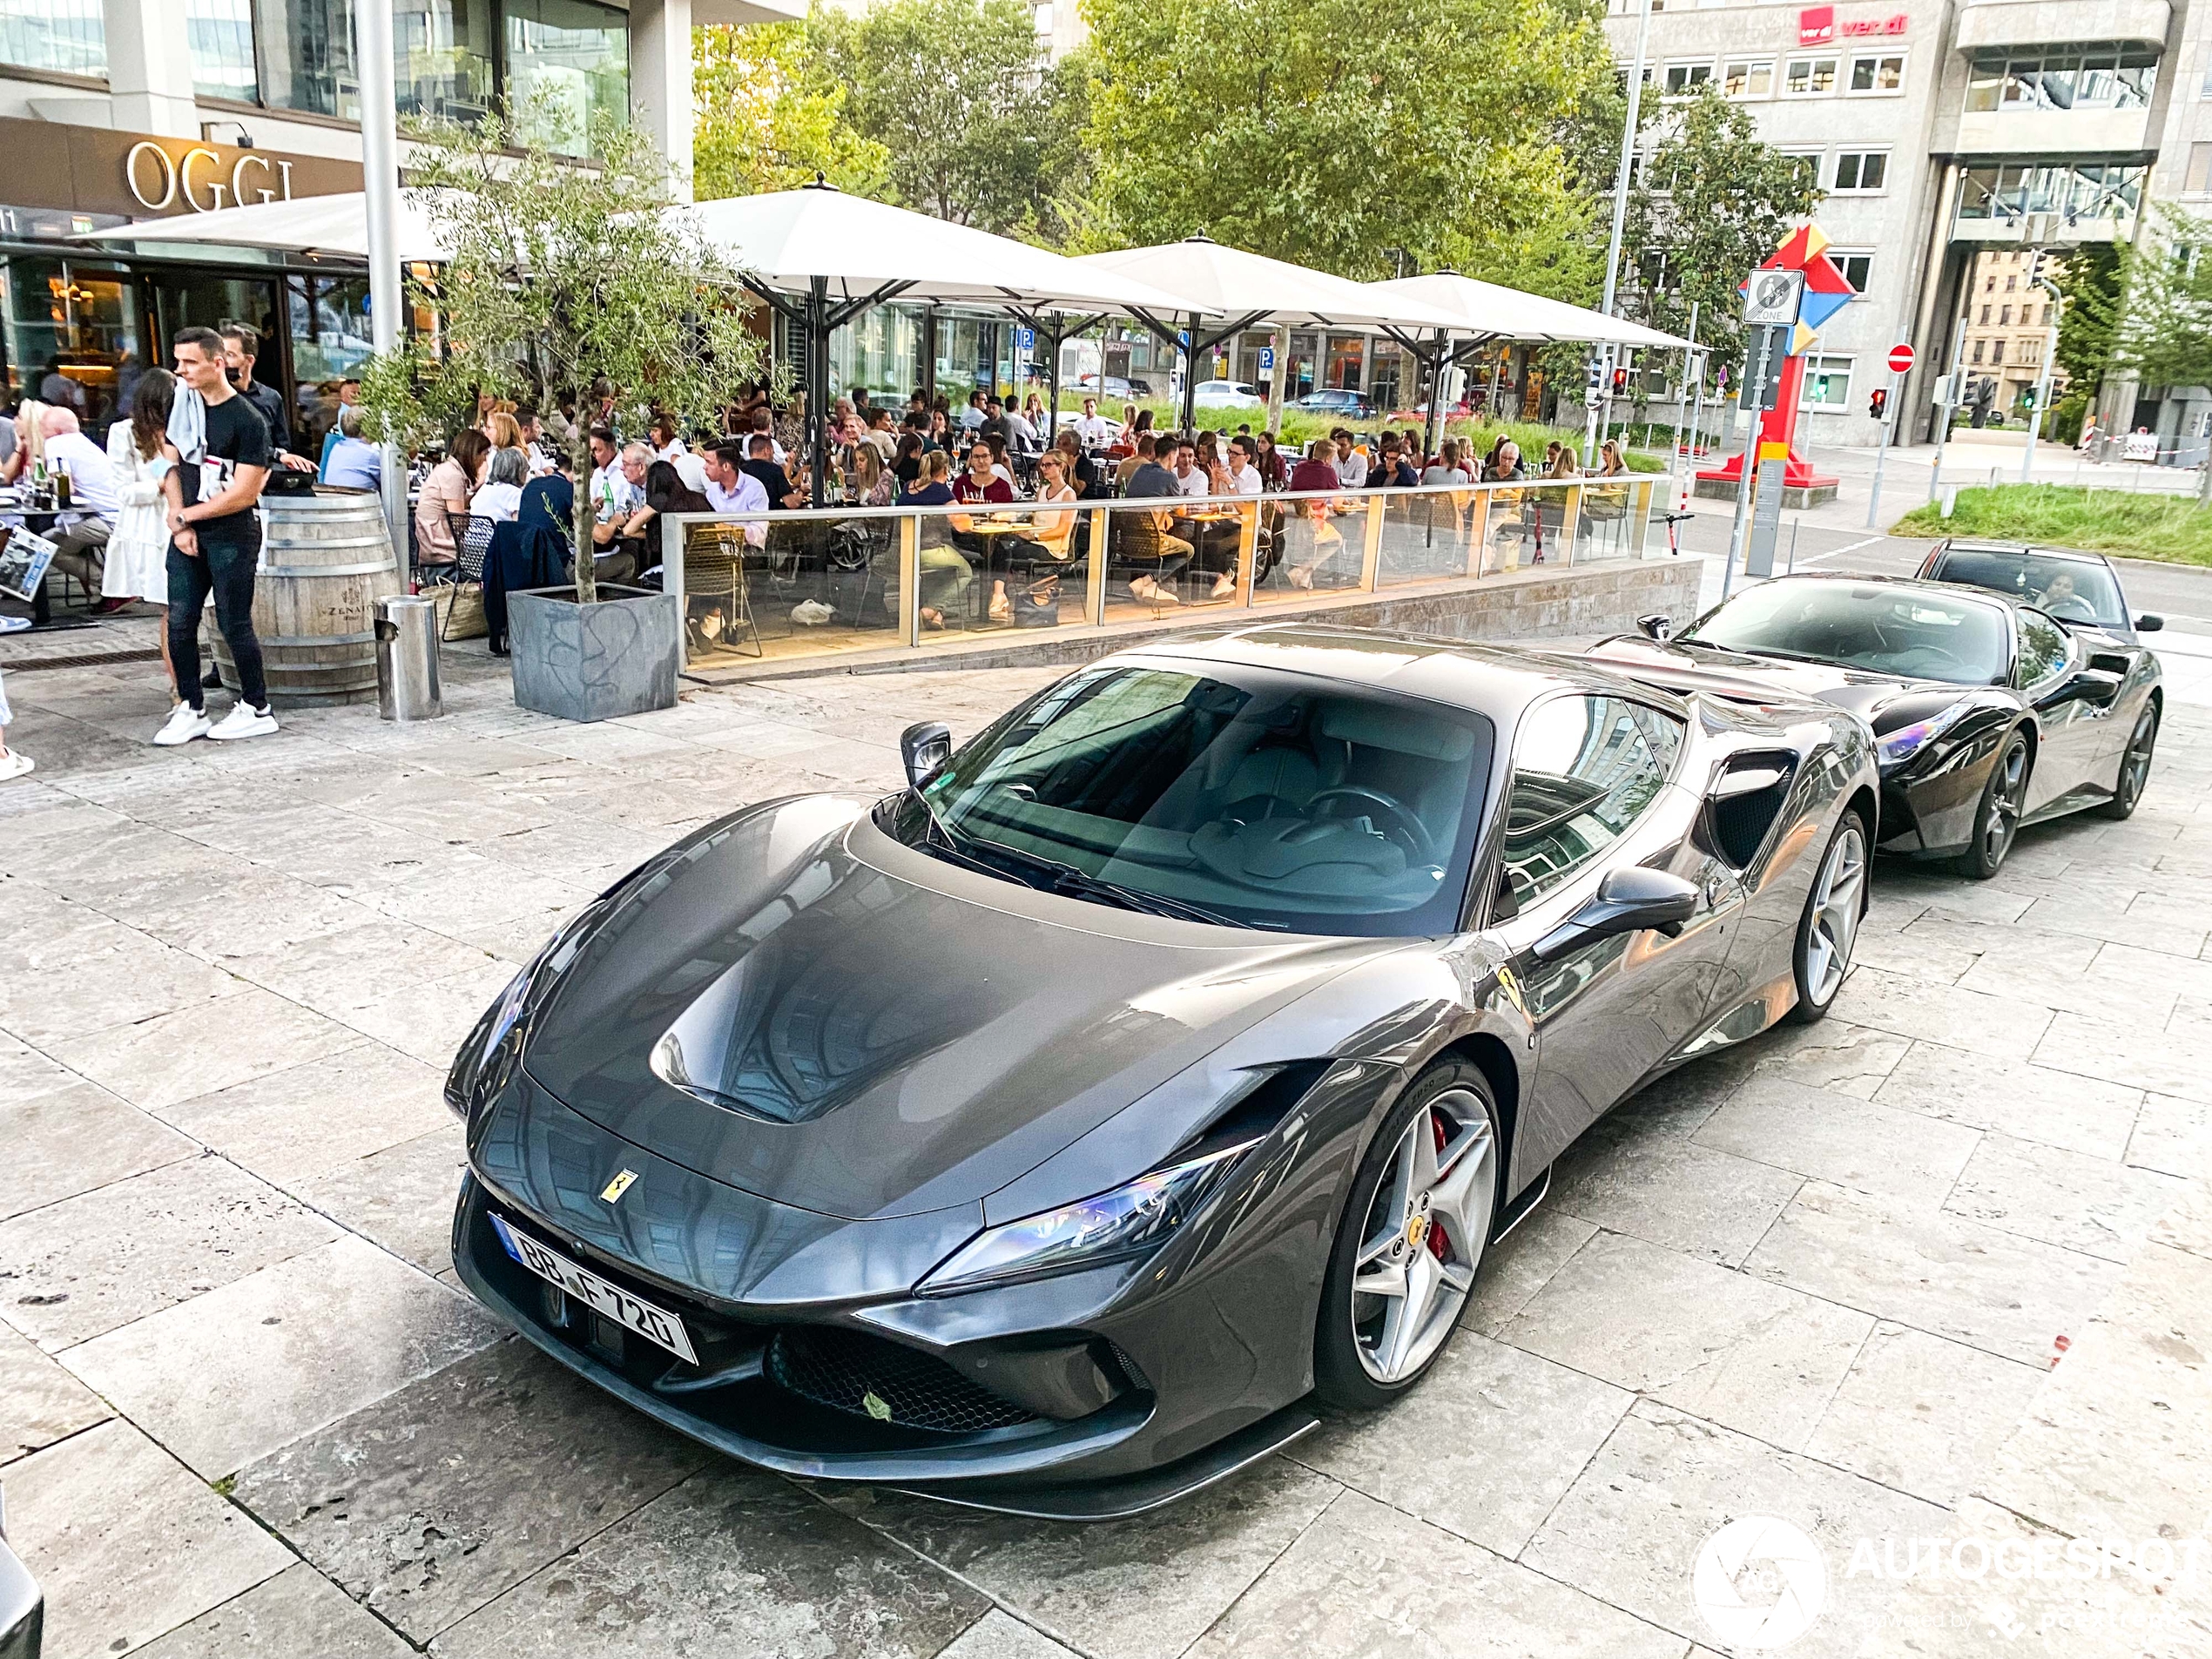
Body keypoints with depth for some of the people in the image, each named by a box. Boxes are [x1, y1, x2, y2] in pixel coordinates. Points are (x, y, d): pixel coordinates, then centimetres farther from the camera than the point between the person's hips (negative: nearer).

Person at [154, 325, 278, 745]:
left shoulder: (248, 421, -10)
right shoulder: (182, 405, 10)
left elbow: (243, 494, -14)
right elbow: (171, 465, 12)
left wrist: (184, 515, -7)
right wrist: (179, 524, -1)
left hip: (233, 537, -6)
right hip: (187, 535, 6)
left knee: (234, 625, -1)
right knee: (180, 624, 6)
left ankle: (256, 710, 12)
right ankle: (192, 710, 15)